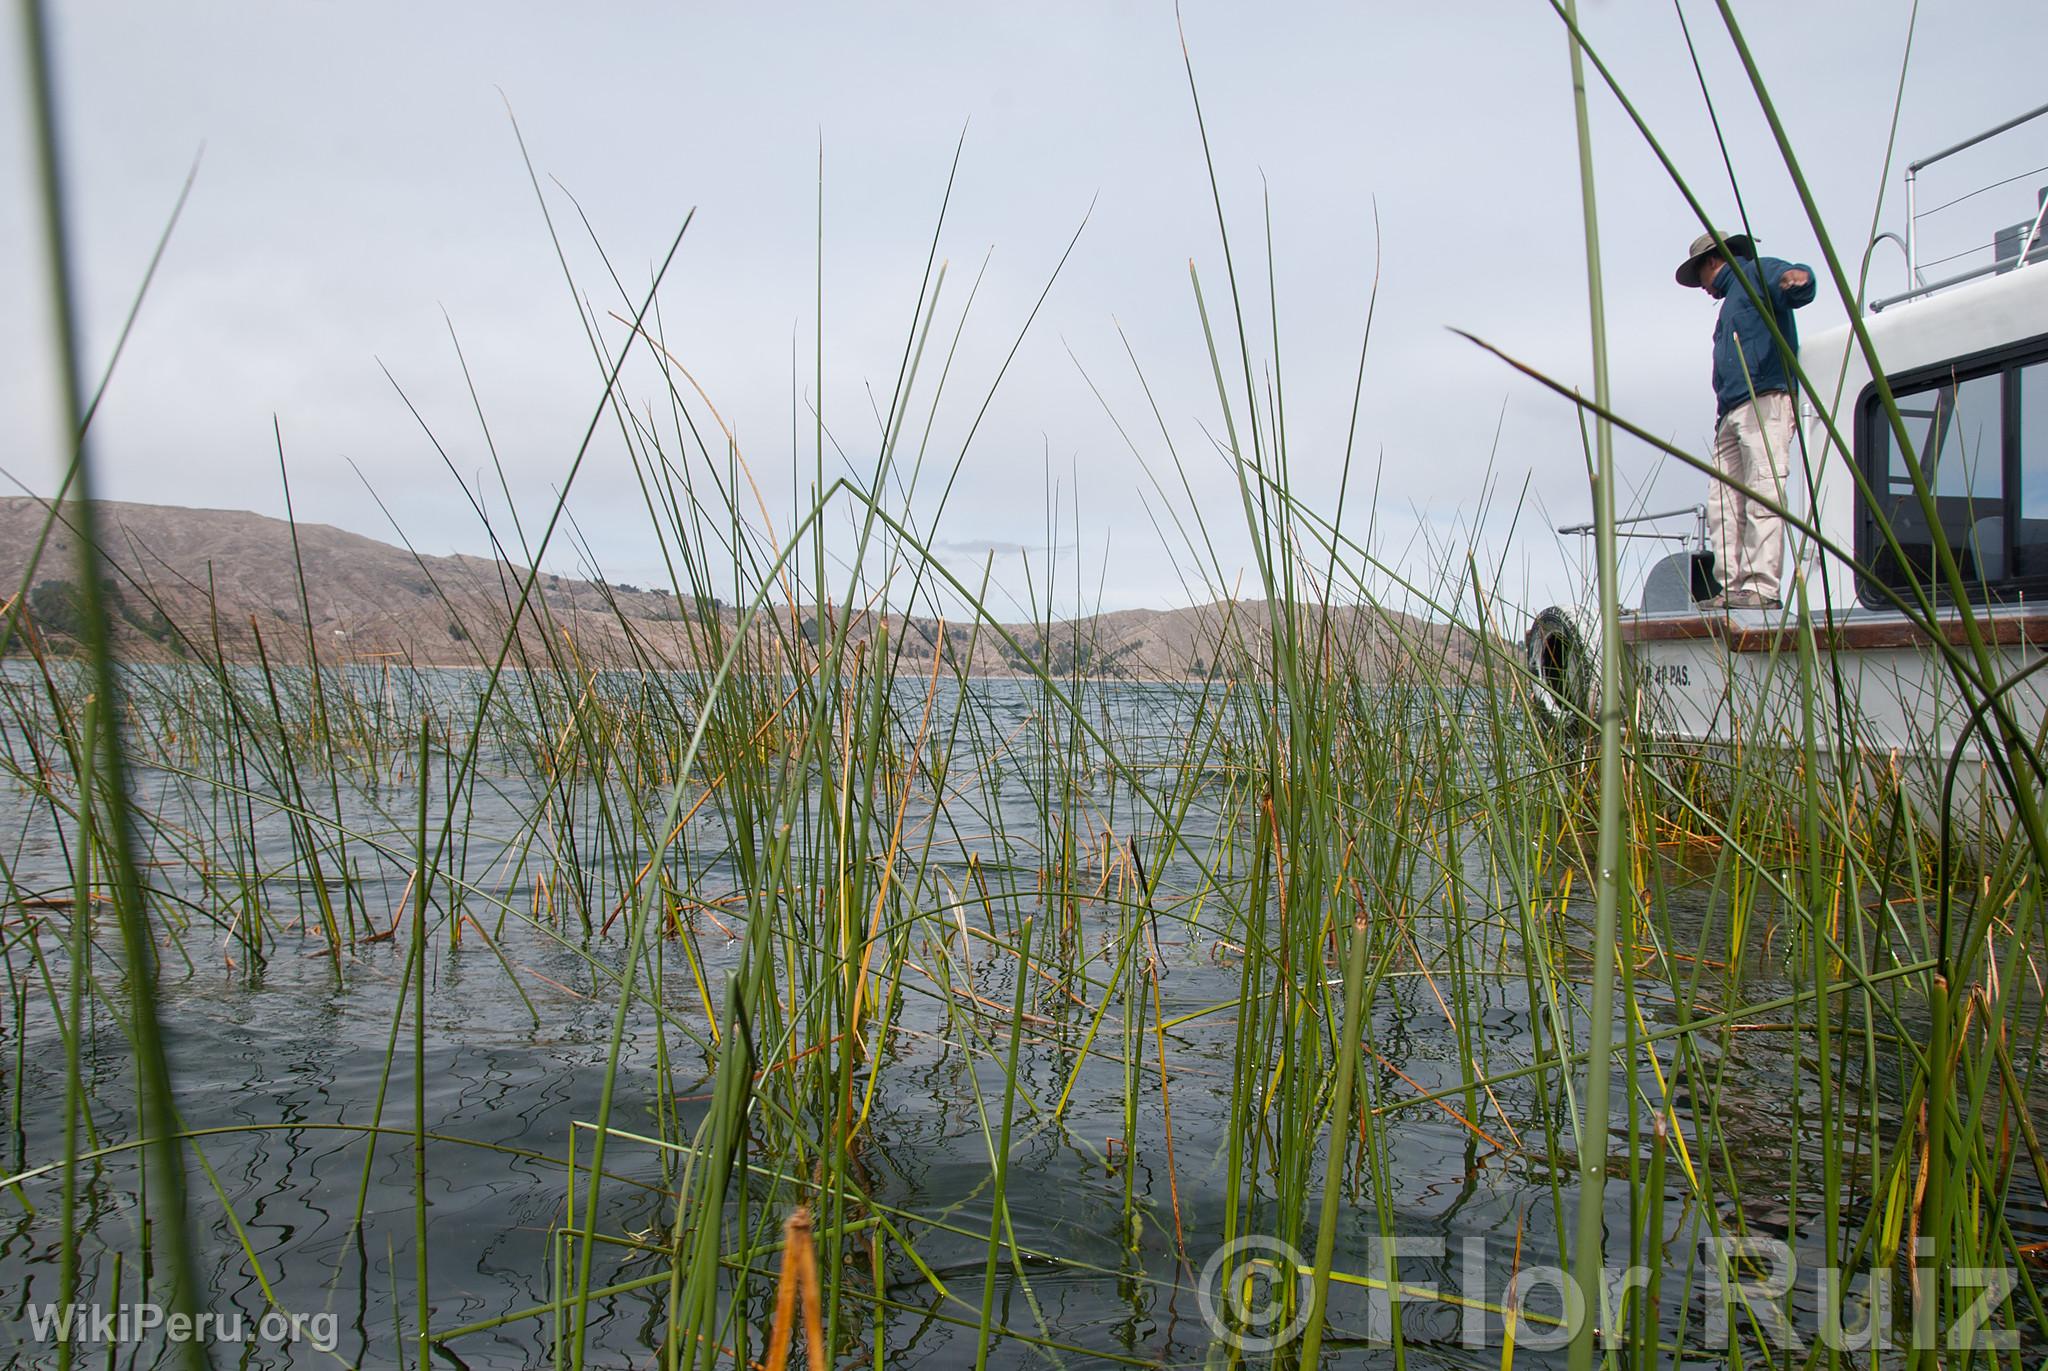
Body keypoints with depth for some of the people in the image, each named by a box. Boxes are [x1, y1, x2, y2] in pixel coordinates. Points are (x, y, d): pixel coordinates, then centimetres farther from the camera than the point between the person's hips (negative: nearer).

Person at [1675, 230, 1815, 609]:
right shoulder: (1730, 300, 34)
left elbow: (1798, 281, -16)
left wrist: (1795, 278, -39)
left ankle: (1761, 589, -23)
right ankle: (1731, 588, -3)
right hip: (1731, 414, 9)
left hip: (1764, 403, -9)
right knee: (1722, 502, 0)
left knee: (1763, 495, -16)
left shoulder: (1758, 272, 8)